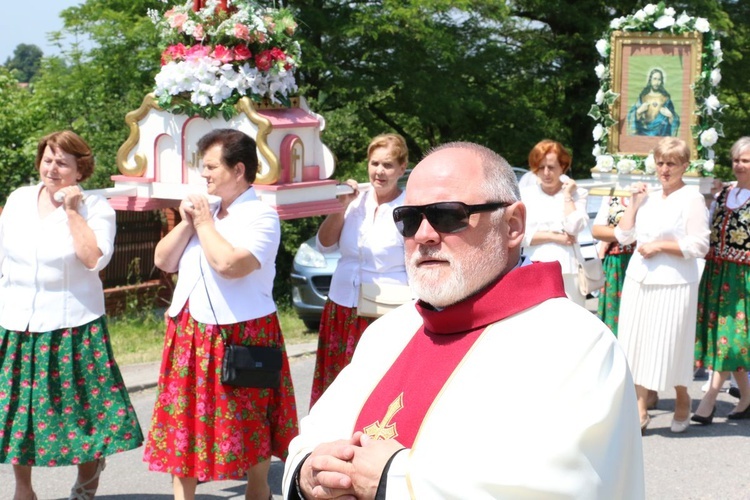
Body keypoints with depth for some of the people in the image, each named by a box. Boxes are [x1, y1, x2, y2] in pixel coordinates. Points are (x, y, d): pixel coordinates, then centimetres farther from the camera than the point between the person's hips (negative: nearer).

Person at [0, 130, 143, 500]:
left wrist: (71, 210, -18)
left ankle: (89, 465, 28)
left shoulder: (95, 207, -5)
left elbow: (94, 258, -20)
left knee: (80, 400, 1)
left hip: (72, 325, -4)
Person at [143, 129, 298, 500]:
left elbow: (229, 264, -27)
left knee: (249, 426, 6)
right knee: (183, 423, 10)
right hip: (189, 336, 7)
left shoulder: (260, 216, -11)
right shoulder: (203, 209, 10)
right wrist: (186, 222, -3)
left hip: (241, 336, -7)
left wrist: (204, 223, -14)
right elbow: (163, 261, 11)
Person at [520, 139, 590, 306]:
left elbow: (573, 228, -7)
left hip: (566, 270, 0)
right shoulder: (525, 194, 9)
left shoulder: (577, 193, 8)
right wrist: (554, 237, -6)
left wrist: (567, 195, -2)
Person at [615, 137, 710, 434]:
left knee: (670, 347, 1)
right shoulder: (648, 197, 15)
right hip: (639, 281, 6)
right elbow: (623, 236, 14)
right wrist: (634, 202, 6)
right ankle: (640, 411, 11)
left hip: (673, 284, -6)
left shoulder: (692, 199, -4)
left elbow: (699, 245, -12)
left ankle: (682, 401, 25)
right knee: (637, 346, 4)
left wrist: (659, 246, -14)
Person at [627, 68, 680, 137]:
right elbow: (632, 116, 6)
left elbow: (674, 119, 7)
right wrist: (639, 111, -11)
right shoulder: (642, 97, 7)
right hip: (644, 133, 1)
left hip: (661, 134, 0)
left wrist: (670, 115, -12)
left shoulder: (666, 98, 5)